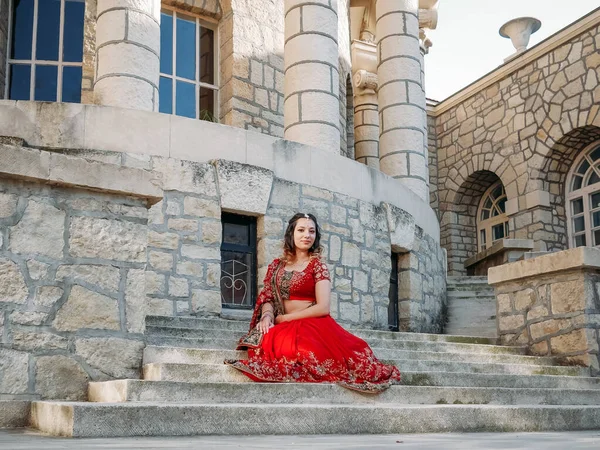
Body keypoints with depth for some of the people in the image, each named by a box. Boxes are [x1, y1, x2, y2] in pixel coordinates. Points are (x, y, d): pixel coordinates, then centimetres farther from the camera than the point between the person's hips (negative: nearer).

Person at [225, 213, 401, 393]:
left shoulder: (317, 265, 3)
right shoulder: (277, 265, 15)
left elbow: (323, 307, -7)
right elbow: (267, 297, 13)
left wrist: (284, 318, -7)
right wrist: (267, 315, -12)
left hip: (313, 325, -2)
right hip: (283, 326, 2)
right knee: (266, 342, -36)